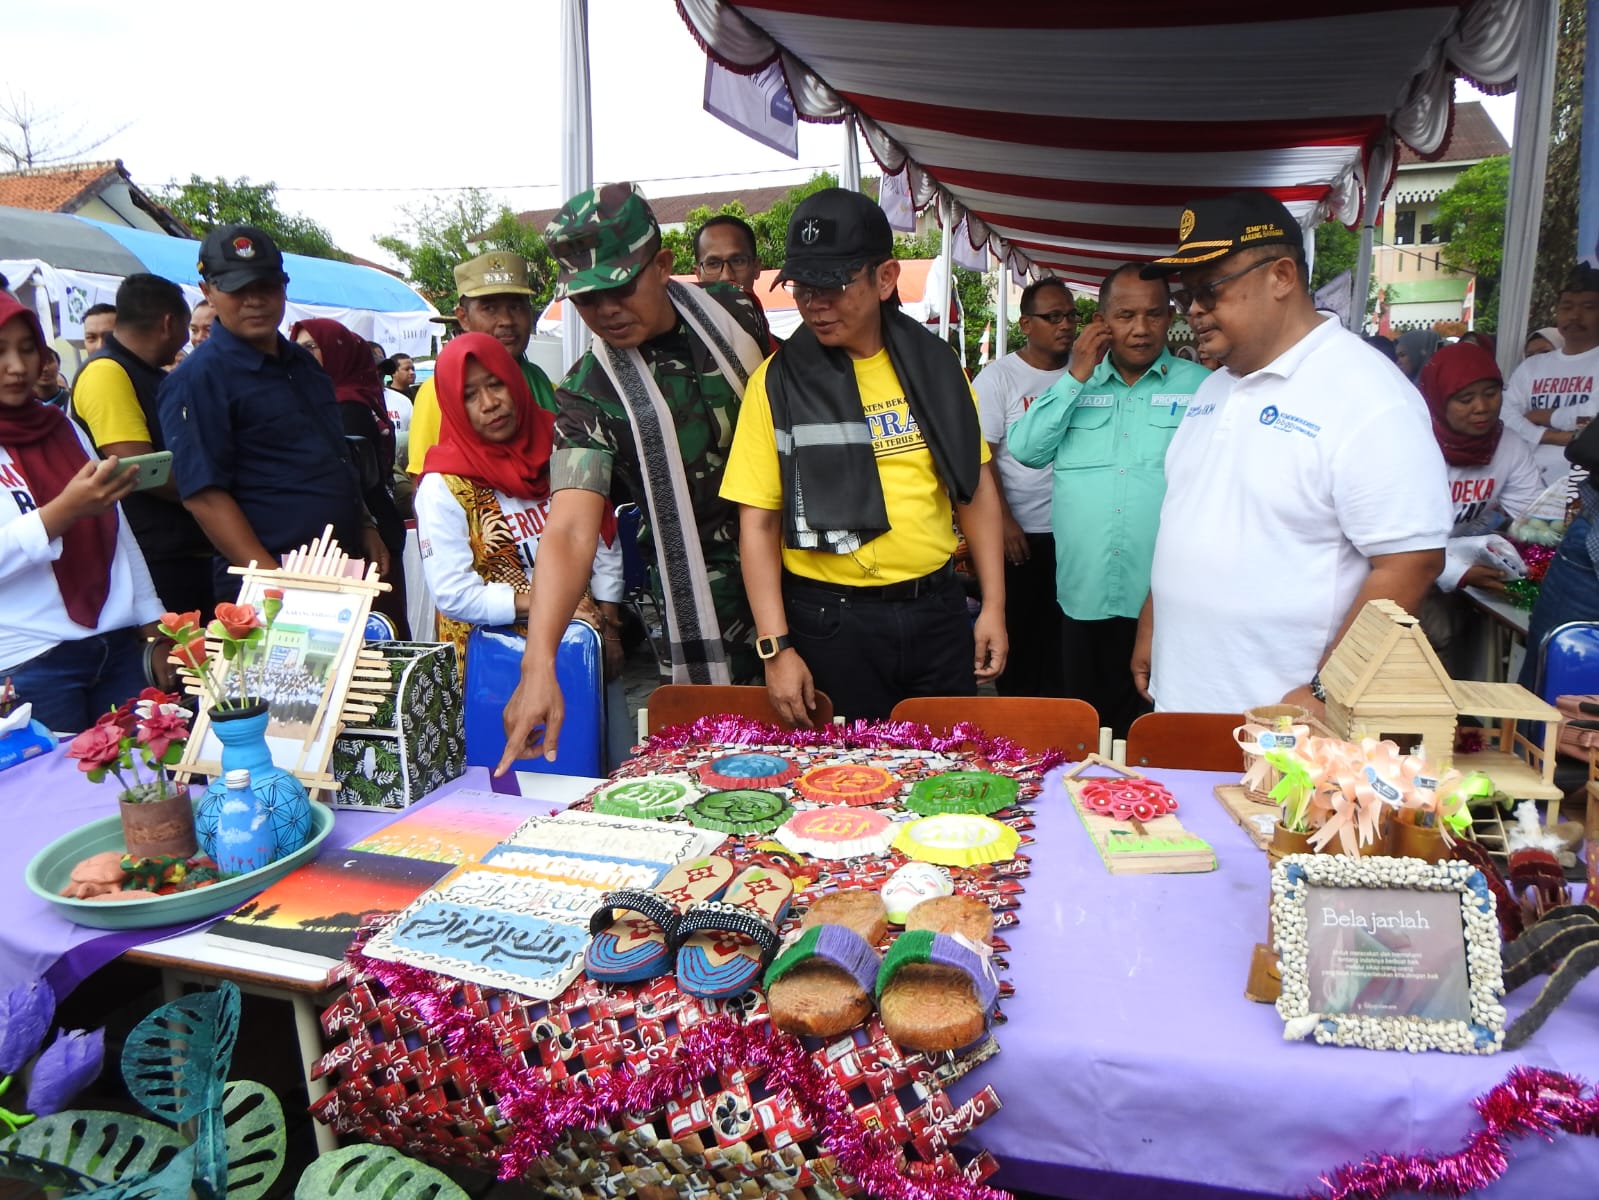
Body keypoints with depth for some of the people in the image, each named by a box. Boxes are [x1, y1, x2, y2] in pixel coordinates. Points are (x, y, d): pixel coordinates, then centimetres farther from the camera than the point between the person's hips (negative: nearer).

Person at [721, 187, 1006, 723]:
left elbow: (976, 487, 9)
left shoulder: (932, 364, 4)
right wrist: (776, 647, -12)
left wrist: (994, 606, 4)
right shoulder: (778, 381, -5)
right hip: (831, 621, -3)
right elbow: (758, 523, -6)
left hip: (937, 610, 3)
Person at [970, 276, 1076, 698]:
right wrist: (1004, 521, -14)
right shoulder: (998, 377, -5)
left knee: (1062, 633, 11)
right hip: (1021, 534, -4)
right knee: (1018, 634, 6)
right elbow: (980, 457, -9)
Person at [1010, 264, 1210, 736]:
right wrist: (1077, 376, -3)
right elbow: (1025, 449, 0)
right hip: (1084, 595, 3)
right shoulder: (1076, 384, 14)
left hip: (1165, 602, -3)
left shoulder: (1200, 387, 4)